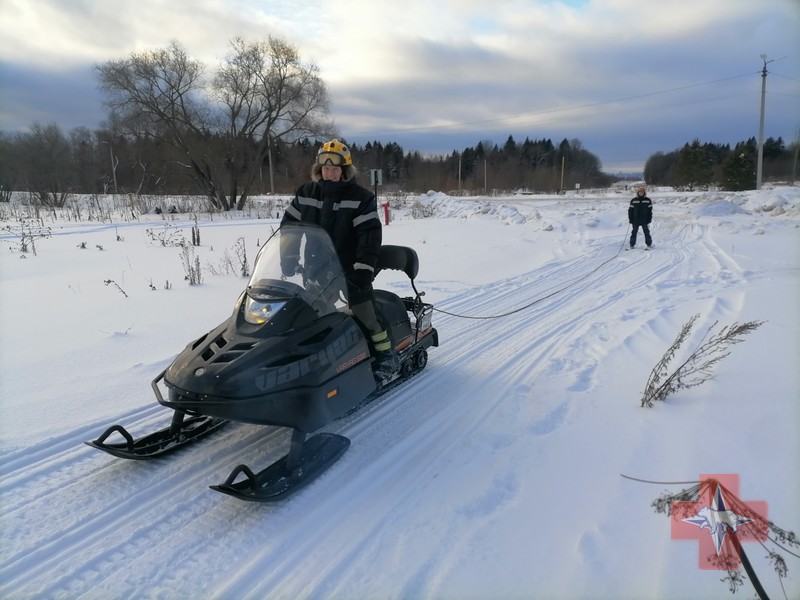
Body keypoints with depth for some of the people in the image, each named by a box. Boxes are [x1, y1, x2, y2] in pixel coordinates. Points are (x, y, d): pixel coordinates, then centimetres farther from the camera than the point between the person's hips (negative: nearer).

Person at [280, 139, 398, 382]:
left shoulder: (361, 198, -4)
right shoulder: (305, 193, 10)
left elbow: (370, 235, -12)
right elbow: (288, 225, 15)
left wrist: (364, 267, -22)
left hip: (349, 271, -4)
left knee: (365, 315, -11)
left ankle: (385, 354, 4)